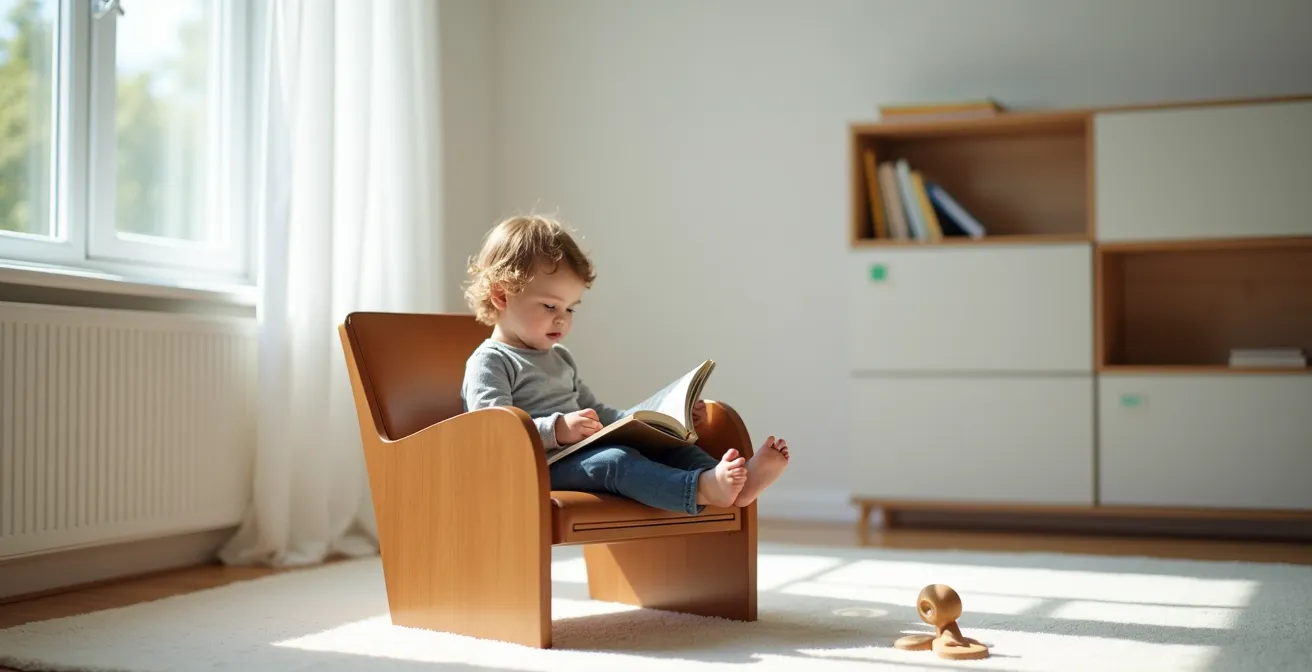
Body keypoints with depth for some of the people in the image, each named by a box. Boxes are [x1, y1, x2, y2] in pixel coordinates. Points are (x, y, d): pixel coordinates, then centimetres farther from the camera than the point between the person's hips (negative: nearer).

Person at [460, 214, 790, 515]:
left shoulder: (561, 358, 26)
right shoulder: (489, 363, -2)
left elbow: (598, 414, 32)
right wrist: (557, 430, -32)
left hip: (584, 455, 8)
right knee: (616, 460, -34)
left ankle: (738, 483, -36)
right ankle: (703, 489, -55)